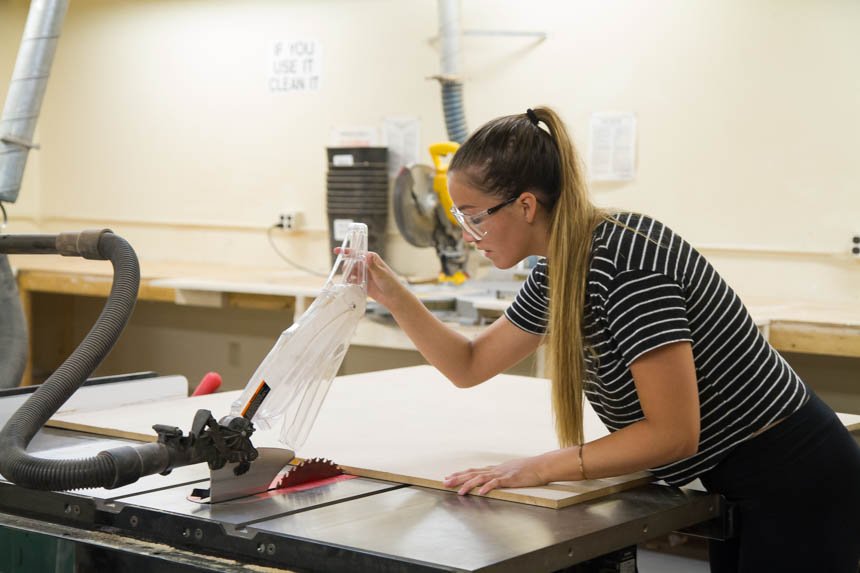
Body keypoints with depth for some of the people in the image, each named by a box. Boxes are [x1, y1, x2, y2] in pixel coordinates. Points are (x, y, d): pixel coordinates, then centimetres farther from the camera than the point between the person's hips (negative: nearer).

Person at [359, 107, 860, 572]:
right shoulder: (557, 272, 2)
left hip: (796, 484, -9)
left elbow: (673, 433, -27)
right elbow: (469, 366, 14)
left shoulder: (625, 258, -26)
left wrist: (541, 468, -21)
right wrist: (392, 293, 4)